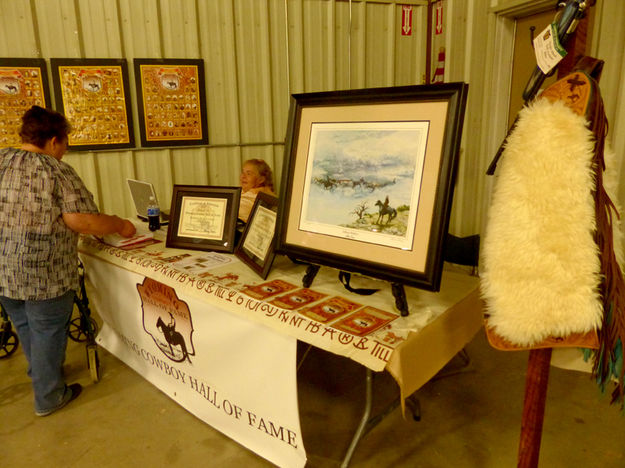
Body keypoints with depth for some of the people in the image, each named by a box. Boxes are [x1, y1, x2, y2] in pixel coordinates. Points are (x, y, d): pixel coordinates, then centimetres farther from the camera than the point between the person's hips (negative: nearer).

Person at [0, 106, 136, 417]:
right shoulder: (56, 171, -15)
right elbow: (81, 220, -22)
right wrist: (121, 225, -9)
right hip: (43, 275, -7)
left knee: (25, 328, 24)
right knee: (48, 332, 10)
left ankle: (41, 374, 47)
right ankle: (48, 398, 27)